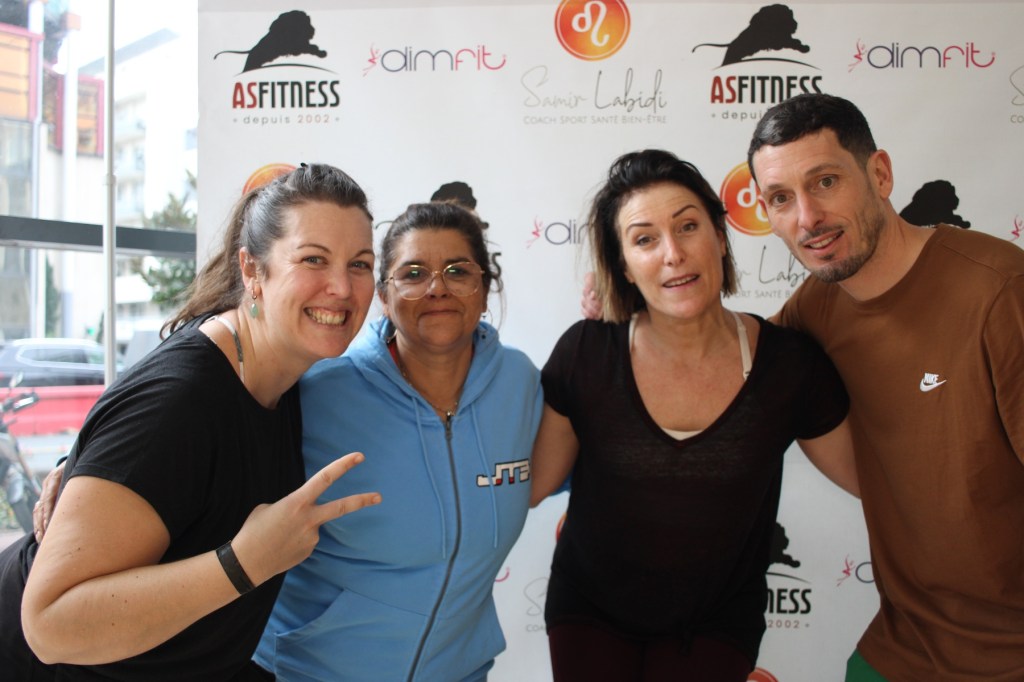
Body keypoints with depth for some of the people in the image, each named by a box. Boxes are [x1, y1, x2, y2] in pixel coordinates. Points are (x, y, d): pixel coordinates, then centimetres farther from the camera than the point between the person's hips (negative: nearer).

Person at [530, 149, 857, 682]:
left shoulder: (790, 364, -16)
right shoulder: (586, 354, -17)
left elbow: (868, 475, -2)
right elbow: (525, 485, -10)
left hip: (715, 625, 0)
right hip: (589, 614, 0)